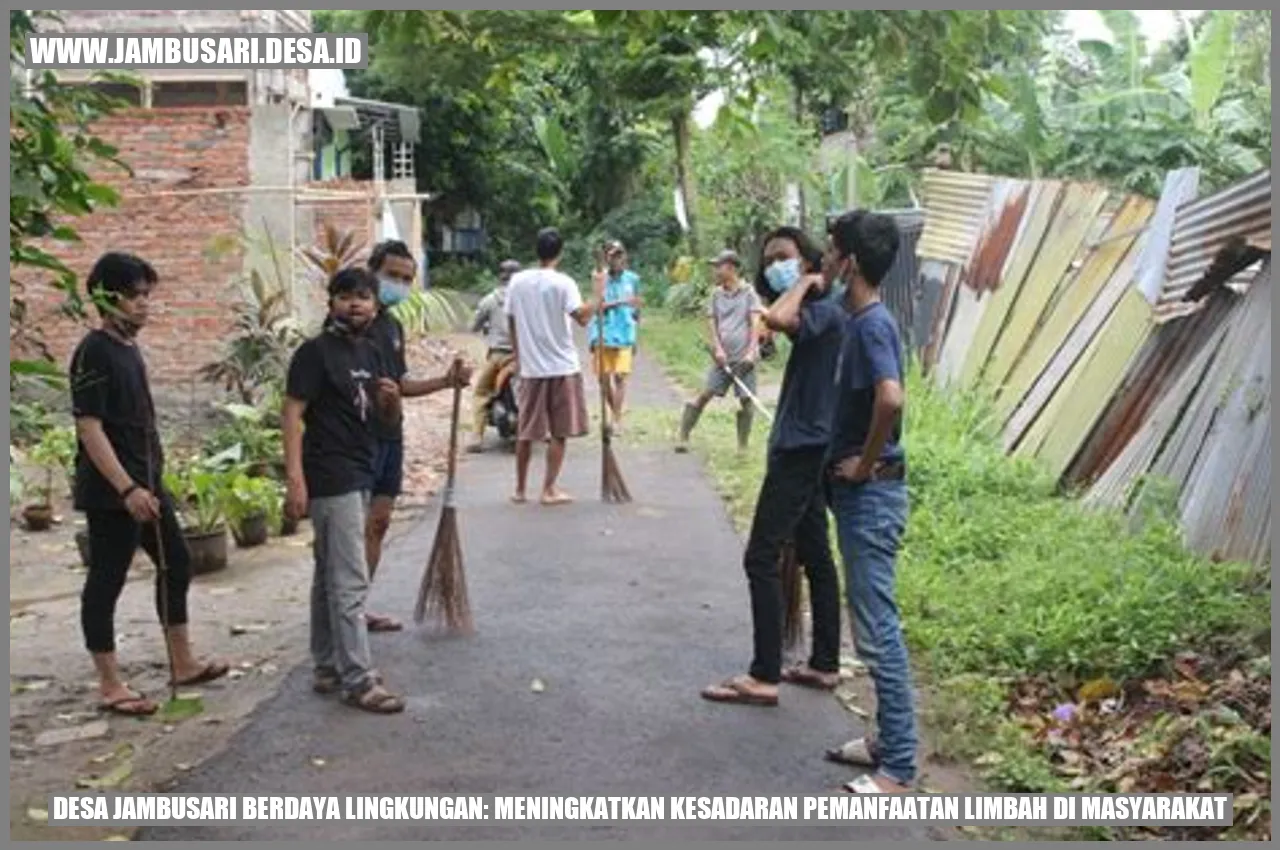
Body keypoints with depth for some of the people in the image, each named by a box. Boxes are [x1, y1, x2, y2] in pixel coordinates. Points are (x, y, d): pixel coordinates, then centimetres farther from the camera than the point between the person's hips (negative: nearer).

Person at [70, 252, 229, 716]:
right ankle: (110, 686, 8)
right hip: (111, 492, -10)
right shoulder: (94, 352, -15)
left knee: (176, 563, 15)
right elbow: (89, 427, -20)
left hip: (146, 483, 10)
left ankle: (183, 663, 26)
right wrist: (126, 488, -25)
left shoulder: (129, 347, 12)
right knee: (106, 582, -1)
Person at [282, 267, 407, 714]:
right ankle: (359, 680, -4)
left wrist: (392, 399, -6)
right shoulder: (315, 351, -10)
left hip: (359, 475, 8)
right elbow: (293, 414, -16)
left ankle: (327, 669, 24)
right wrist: (294, 477, -23)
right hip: (330, 479, -8)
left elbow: (389, 419, 18)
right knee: (351, 583, -8)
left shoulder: (372, 353, 12)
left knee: (329, 578, 16)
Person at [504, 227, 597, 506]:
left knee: (525, 431, 13)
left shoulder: (517, 281, 3)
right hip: (562, 367, -4)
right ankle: (549, 489, 3)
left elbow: (512, 324, 7)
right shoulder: (562, 283, -10)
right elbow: (582, 317, -21)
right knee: (559, 432, 4)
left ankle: (520, 489, 19)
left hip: (530, 367, 4)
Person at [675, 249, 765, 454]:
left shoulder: (748, 293, 0)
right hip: (723, 357, 3)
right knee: (705, 394, -2)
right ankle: (683, 436, 1)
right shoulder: (716, 295, 12)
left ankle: (742, 446, 9)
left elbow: (755, 324, -6)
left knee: (746, 399, -2)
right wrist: (718, 349, -5)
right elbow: (713, 324, 10)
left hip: (744, 358, -3)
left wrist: (751, 351, -17)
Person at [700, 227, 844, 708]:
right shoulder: (814, 314, 15)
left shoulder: (825, 311, -15)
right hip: (804, 448, 11)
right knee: (814, 556, 14)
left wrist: (804, 285, -22)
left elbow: (777, 319, -35)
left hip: (802, 450, -11)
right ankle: (824, 664, 22)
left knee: (761, 558, -8)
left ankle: (764, 677, -4)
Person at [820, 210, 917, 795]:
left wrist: (865, 462, -21)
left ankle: (898, 768, 3)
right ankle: (888, 741, 27)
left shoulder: (872, 324, -18)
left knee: (878, 631, -5)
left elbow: (891, 398, -35)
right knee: (874, 627, 16)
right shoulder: (863, 320, 12)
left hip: (871, 494, -10)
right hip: (860, 492, 10)